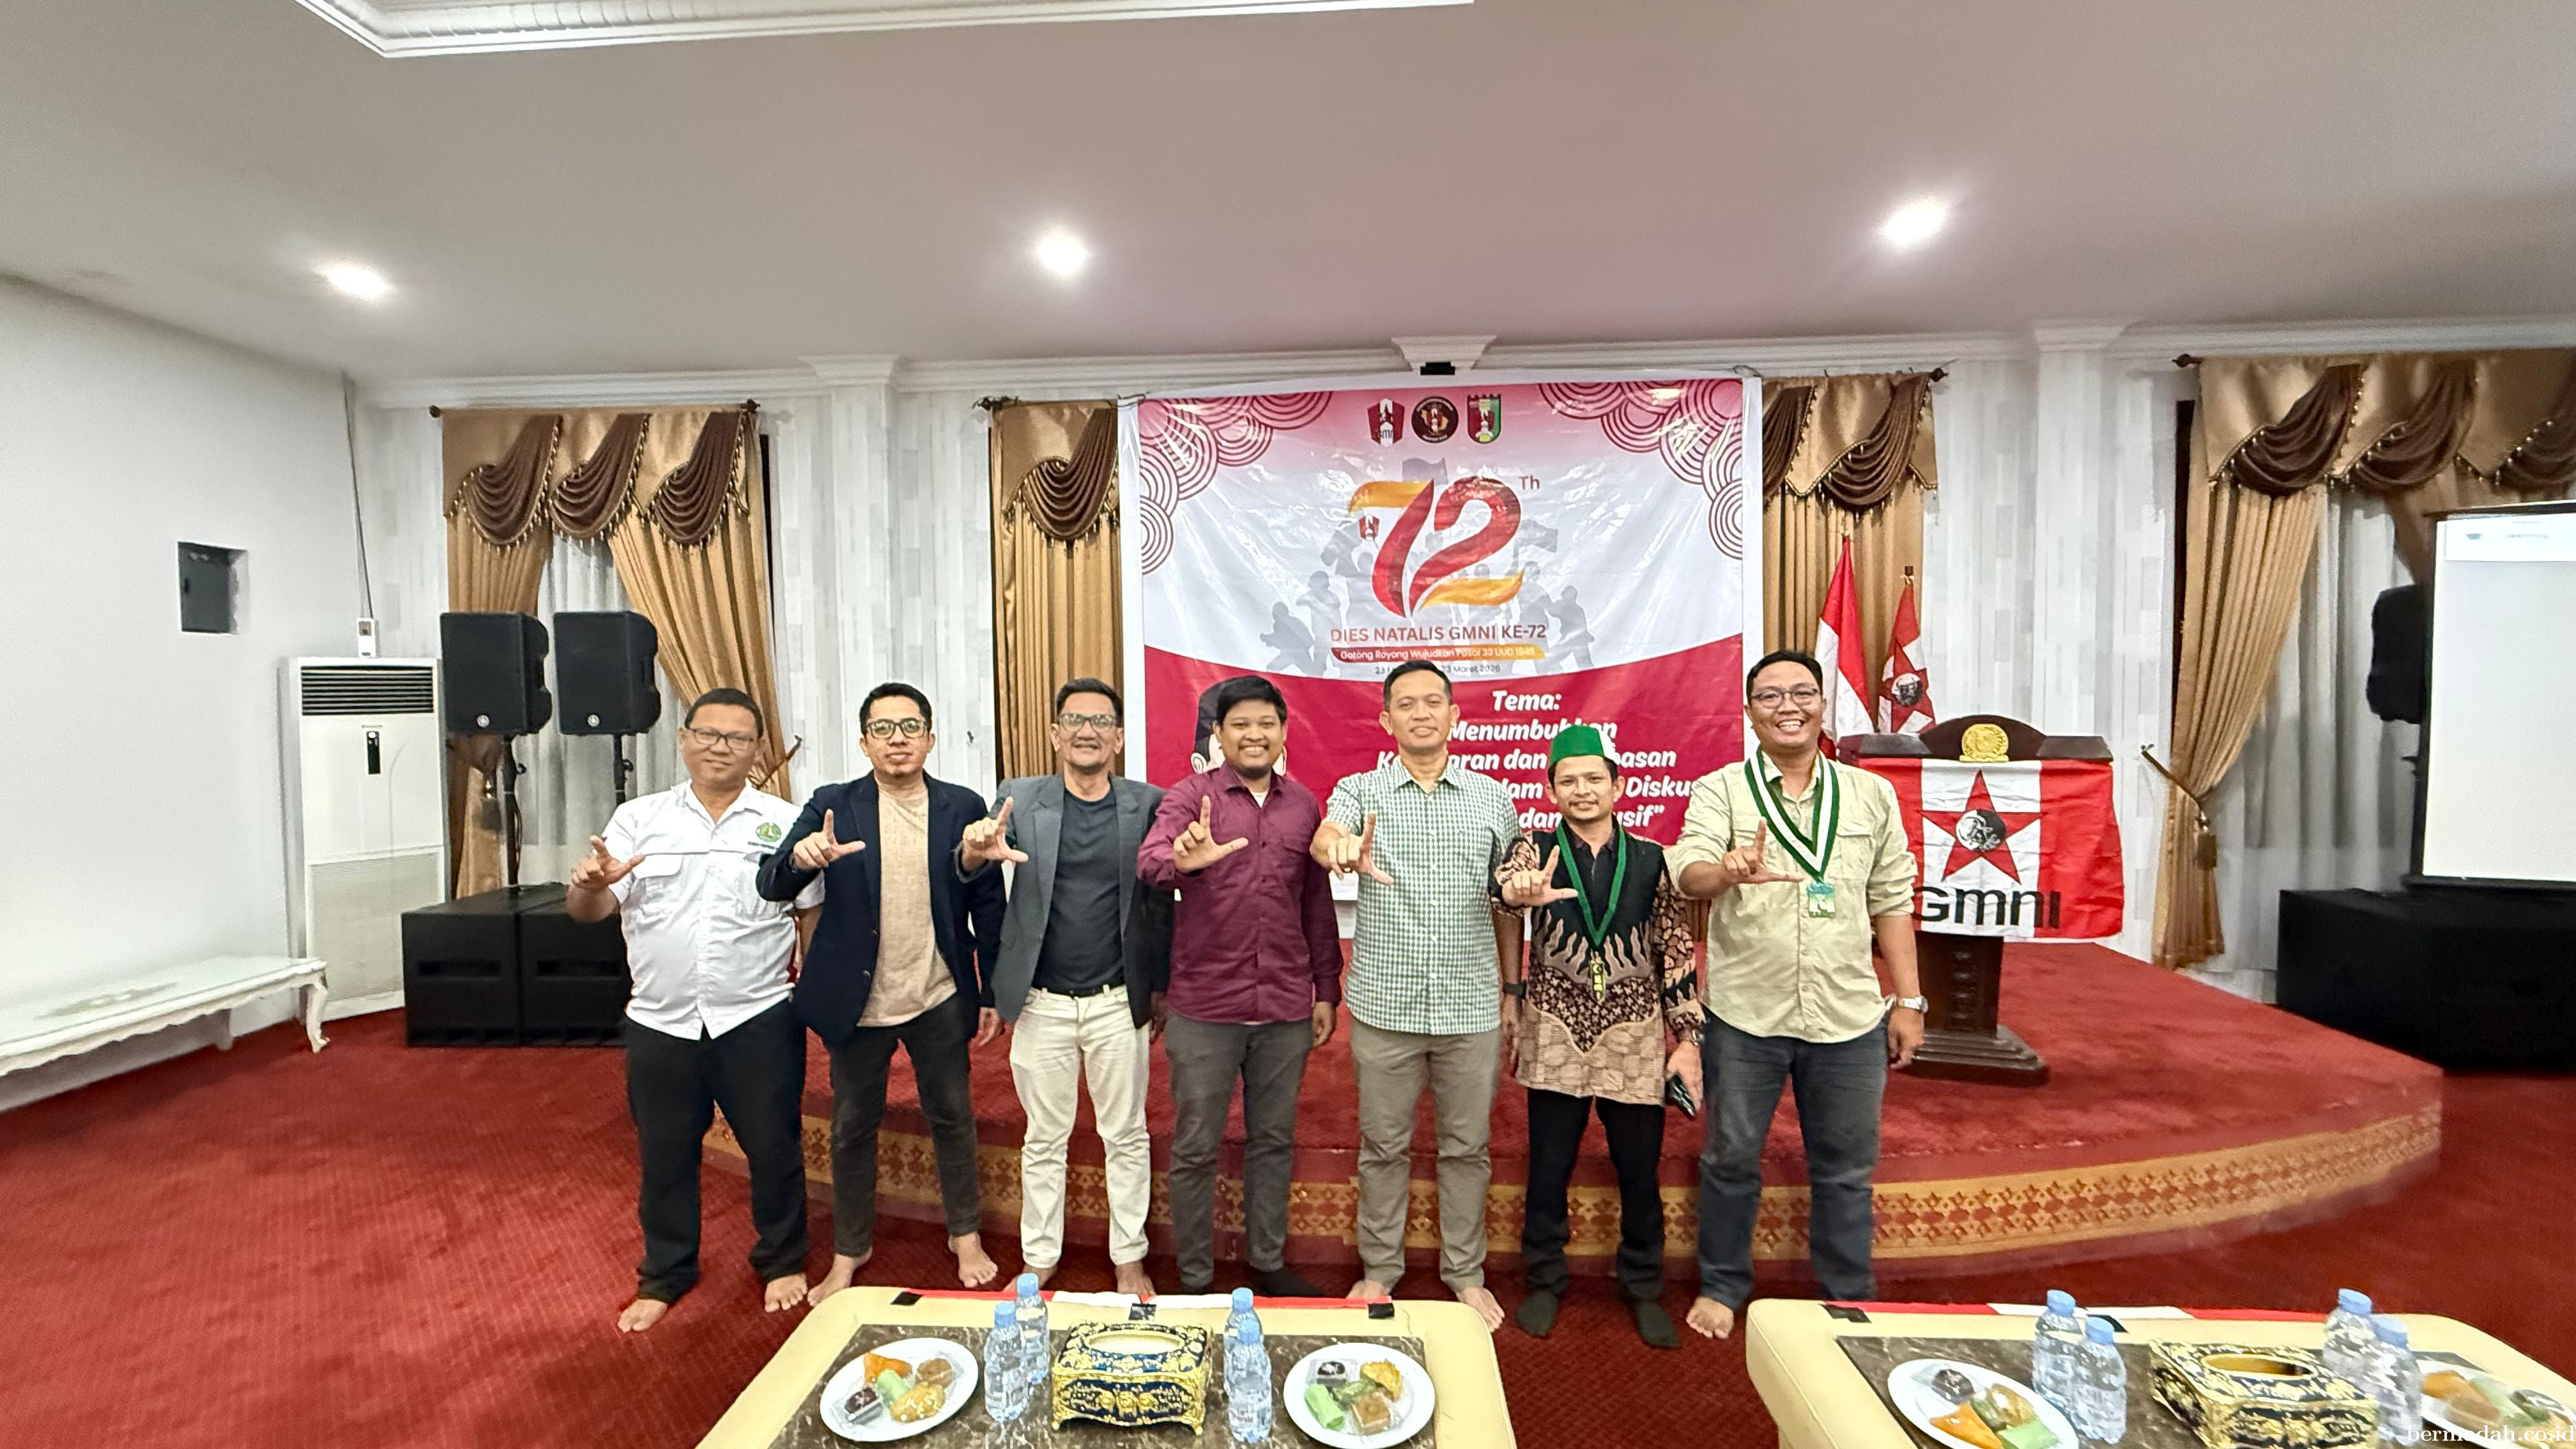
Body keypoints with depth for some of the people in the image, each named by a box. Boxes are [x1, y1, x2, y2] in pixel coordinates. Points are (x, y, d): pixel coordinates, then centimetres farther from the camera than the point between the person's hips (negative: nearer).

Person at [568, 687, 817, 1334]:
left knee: (774, 1148, 11)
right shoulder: (638, 819, 3)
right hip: (660, 1025, 2)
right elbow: (586, 911, 0)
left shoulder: (785, 822, -1)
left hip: (758, 1021, -2)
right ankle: (665, 1275, 40)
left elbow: (815, 913, 1)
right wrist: (591, 882, -23)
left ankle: (782, 1262, 34)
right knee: (664, 1157, 17)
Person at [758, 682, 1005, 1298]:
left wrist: (993, 993, 0)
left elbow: (988, 905, -1)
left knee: (952, 1118, 14)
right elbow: (771, 886, -13)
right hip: (858, 1001, 0)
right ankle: (850, 1250, 37)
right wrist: (800, 858, -37)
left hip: (940, 999, 0)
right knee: (853, 1127, 16)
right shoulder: (833, 806, -5)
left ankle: (966, 1235, 35)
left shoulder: (963, 807, -5)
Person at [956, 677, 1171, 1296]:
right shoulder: (1019, 799, -3)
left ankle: (1129, 1259, 32)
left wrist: (1159, 987, -1)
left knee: (1127, 1137, 14)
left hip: (1118, 1003, 0)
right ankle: (1039, 1259, 35)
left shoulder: (1147, 803, -4)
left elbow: (1160, 900, -1)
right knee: (1044, 1139, 16)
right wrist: (977, 850, -35)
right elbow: (968, 873, -12)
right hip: (1042, 1003, 1)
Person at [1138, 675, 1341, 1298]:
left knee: (1274, 1140, 18)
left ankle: (1268, 1261, 38)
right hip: (1204, 1007, -3)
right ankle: (1195, 1278, 30)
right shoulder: (1189, 797, -6)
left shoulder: (1305, 805, 5)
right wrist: (1182, 861, -48)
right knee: (1195, 1148, 10)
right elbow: (1149, 861, -25)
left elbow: (1317, 904, 10)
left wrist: (1326, 990, 10)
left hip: (1286, 1008, 3)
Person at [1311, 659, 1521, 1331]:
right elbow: (1325, 837, -24)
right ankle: (1379, 1269, 33)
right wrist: (1342, 849, -48)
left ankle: (1466, 1273, 34)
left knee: (1467, 1146, 15)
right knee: (1384, 1146, 13)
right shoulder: (1358, 791, -1)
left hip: (1472, 1007, 1)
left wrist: (1511, 992, 9)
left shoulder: (1494, 798, 4)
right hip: (1384, 1004, -1)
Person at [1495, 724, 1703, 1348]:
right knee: (1549, 1167, 10)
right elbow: (1510, 877, -26)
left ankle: (1644, 1288, 35)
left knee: (1639, 1169, 12)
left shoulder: (1651, 860, 1)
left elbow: (1677, 954, 4)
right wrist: (1525, 890, -50)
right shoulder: (1537, 848, -2)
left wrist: (1688, 1038, 1)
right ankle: (1544, 1282, 31)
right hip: (1556, 1036, -1)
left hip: (1635, 1039, 1)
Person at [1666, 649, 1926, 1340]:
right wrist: (1728, 871, -42)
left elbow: (1891, 901, 8)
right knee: (1731, 1158, 13)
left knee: (1846, 1167, 16)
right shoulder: (1720, 790, -4)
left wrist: (1909, 1000, 6)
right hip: (1745, 1015, -2)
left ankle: (1851, 1301, 38)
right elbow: (1688, 873, -20)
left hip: (1850, 1018, 2)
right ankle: (1722, 1286, 34)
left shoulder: (1872, 794, 5)